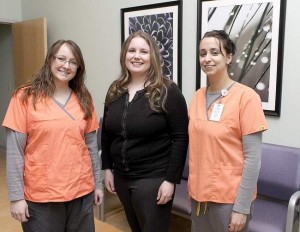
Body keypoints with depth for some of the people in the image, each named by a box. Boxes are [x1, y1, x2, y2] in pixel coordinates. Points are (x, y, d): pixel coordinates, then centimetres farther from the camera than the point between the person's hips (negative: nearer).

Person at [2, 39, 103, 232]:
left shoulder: (84, 99, 4)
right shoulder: (25, 97, -7)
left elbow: (91, 145, 8)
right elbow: (14, 151, -8)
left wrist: (98, 183, 9)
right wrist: (16, 196, -9)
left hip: (82, 191, 3)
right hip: (40, 196, -3)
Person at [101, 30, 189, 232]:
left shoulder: (168, 92, -12)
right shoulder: (115, 90, 5)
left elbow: (180, 138, -13)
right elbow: (107, 134, 11)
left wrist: (171, 180, -15)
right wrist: (107, 168, 9)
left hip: (153, 179, -5)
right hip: (121, 177, 6)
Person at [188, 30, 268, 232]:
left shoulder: (246, 97, -14)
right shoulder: (197, 96, 3)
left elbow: (253, 158, -14)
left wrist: (241, 207, -14)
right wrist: (193, 188, 11)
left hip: (229, 198, -5)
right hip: (199, 194, 5)